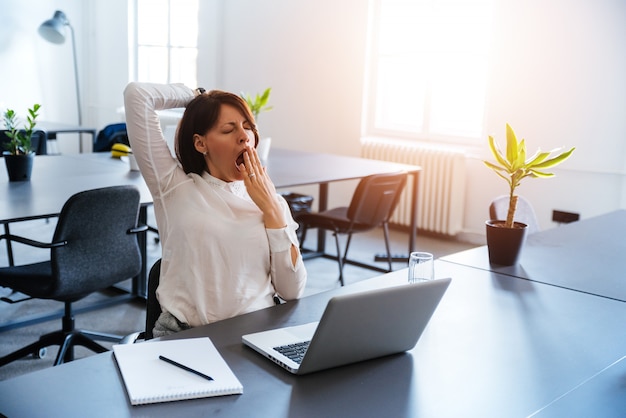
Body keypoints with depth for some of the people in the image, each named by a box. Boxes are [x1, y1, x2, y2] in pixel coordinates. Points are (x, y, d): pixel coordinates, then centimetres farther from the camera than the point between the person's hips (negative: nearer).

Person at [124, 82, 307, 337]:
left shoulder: (271, 200, 10)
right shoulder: (175, 187, 3)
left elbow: (292, 292, 1)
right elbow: (137, 95, -4)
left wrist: (271, 209, -2)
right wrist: (196, 96, 11)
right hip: (184, 336, -1)